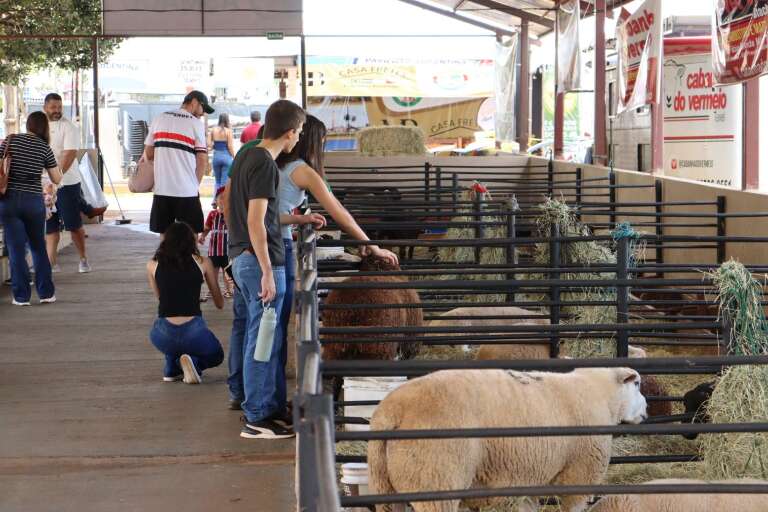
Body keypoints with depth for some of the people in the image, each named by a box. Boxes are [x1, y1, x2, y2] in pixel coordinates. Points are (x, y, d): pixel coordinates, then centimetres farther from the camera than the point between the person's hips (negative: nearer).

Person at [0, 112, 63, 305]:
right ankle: (46, 293, 17)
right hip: (34, 201, 1)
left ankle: (21, 296, 5)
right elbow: (57, 179, 4)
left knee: (16, 249, 4)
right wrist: (54, 163, 21)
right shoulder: (44, 148, 0)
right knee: (38, 247, 16)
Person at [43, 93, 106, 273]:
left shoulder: (68, 127, -8)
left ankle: (84, 260, 13)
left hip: (66, 183, -5)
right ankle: (51, 262, 12)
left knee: (74, 225, 0)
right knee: (49, 226, 7)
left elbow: (70, 154, -18)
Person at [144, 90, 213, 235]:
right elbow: (202, 160, -7)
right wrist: (196, 184, 6)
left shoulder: (159, 119, 10)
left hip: (161, 189, 4)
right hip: (187, 190, -4)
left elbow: (149, 153, 11)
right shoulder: (196, 123, -3)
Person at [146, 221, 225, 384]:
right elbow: (220, 304, 19)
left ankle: (171, 370, 21)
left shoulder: (152, 265, 8)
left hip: (163, 336, 2)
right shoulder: (202, 262, 6)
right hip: (193, 332, -2)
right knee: (216, 356, 30)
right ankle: (194, 362, -2)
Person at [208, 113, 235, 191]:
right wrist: (234, 157, 1)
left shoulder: (213, 130, 2)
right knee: (225, 182, 0)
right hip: (226, 156, -4)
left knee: (218, 181, 15)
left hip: (216, 156, 4)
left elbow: (209, 144, -2)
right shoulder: (228, 131, -8)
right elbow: (230, 146, -10)